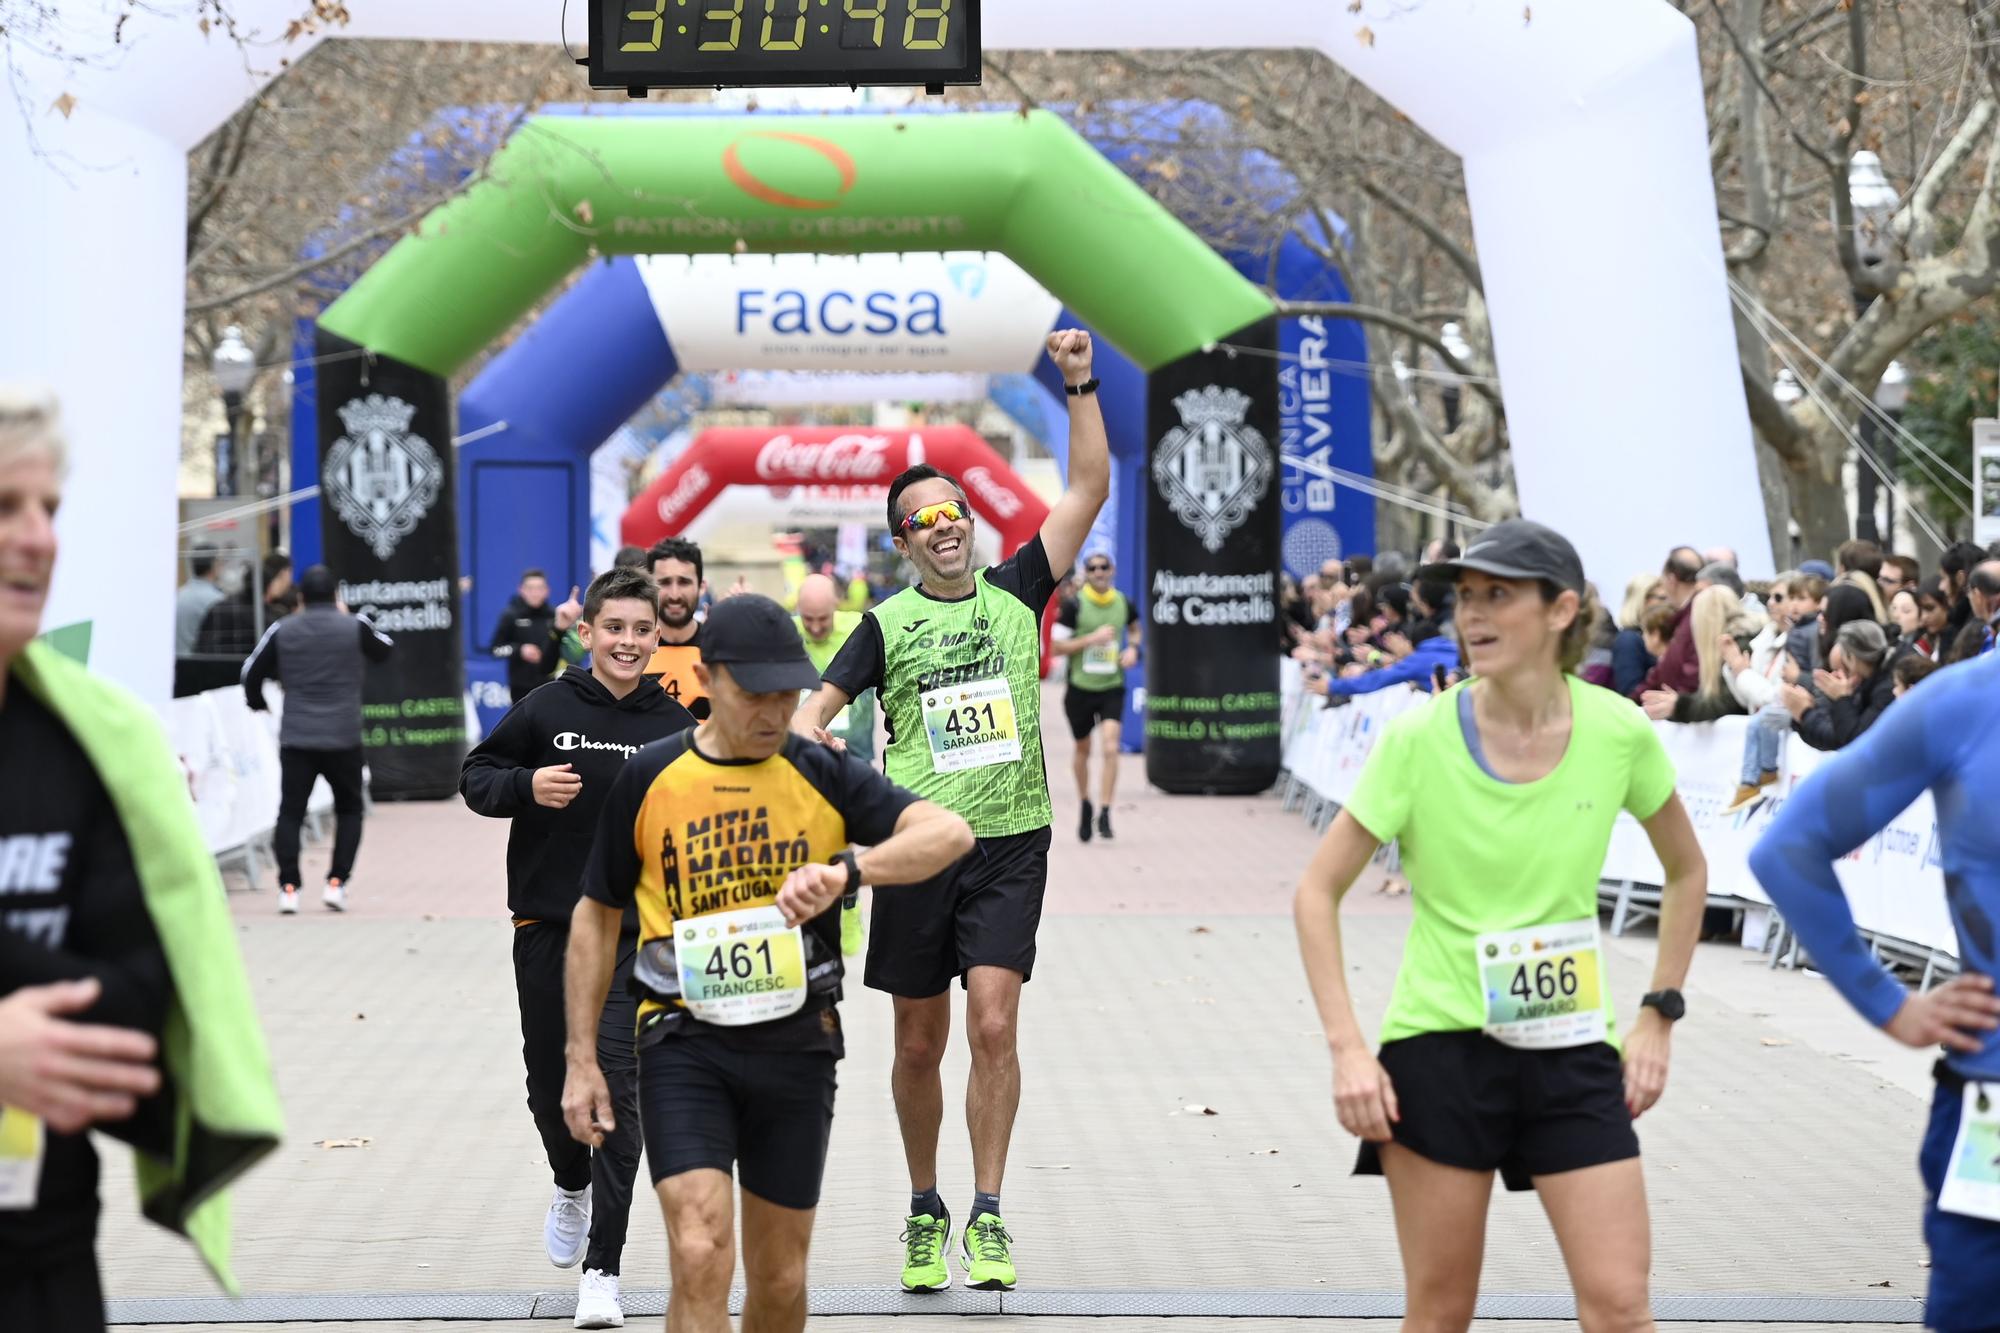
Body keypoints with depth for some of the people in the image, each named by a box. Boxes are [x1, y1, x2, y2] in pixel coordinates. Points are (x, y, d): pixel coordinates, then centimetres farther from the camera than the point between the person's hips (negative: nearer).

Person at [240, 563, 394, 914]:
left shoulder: (282, 631, 2)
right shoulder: (355, 627, -2)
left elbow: (252, 673, 7)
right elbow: (385, 649, 18)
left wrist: (258, 704, 27)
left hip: (295, 737, 1)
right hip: (343, 737, -1)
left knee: (290, 812, 5)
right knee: (349, 810, 15)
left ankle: (288, 887, -7)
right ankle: (337, 882, 4)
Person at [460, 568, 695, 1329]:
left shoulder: (675, 726, 1)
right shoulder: (545, 712, -3)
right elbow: (474, 778, 4)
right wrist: (525, 787, -15)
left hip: (635, 934, -1)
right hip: (546, 927, 1)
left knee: (616, 1086, -10)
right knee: (551, 1085, 12)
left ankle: (603, 1271, -7)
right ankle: (572, 1186, 46)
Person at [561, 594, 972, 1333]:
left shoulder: (823, 774, -1)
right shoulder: (648, 779, 0)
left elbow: (949, 832, -14)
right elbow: (597, 916, 10)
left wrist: (845, 870, -32)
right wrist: (582, 1061, 6)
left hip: (796, 1046, 2)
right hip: (684, 1043, -2)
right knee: (701, 1258, -18)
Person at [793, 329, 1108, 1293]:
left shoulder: (1016, 592, 6)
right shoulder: (889, 623, 4)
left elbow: (1089, 491, 2)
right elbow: (813, 708, 2)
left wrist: (1081, 387, -5)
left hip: (1012, 845, 0)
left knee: (993, 1026, -12)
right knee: (920, 1042, 7)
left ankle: (987, 1215, -7)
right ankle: (924, 1209, 23)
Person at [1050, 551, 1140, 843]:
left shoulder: (1123, 604, 1)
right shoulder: (1073, 605, -10)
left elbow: (1135, 629, 24)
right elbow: (1057, 647, -10)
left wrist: (1132, 648, 3)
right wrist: (1092, 638, -19)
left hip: (1112, 687, 1)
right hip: (1080, 687, -1)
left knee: (1110, 747, -15)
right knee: (1082, 749, 14)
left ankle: (1105, 814, -11)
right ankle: (1085, 805, 37)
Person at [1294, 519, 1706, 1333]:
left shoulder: (1619, 734, -5)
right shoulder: (1419, 739, -10)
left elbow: (1686, 872, 13)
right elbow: (1319, 891, -3)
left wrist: (1658, 1016, 7)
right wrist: (1347, 1050, -11)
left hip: (1573, 1053, 1)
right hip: (1441, 1044, -1)